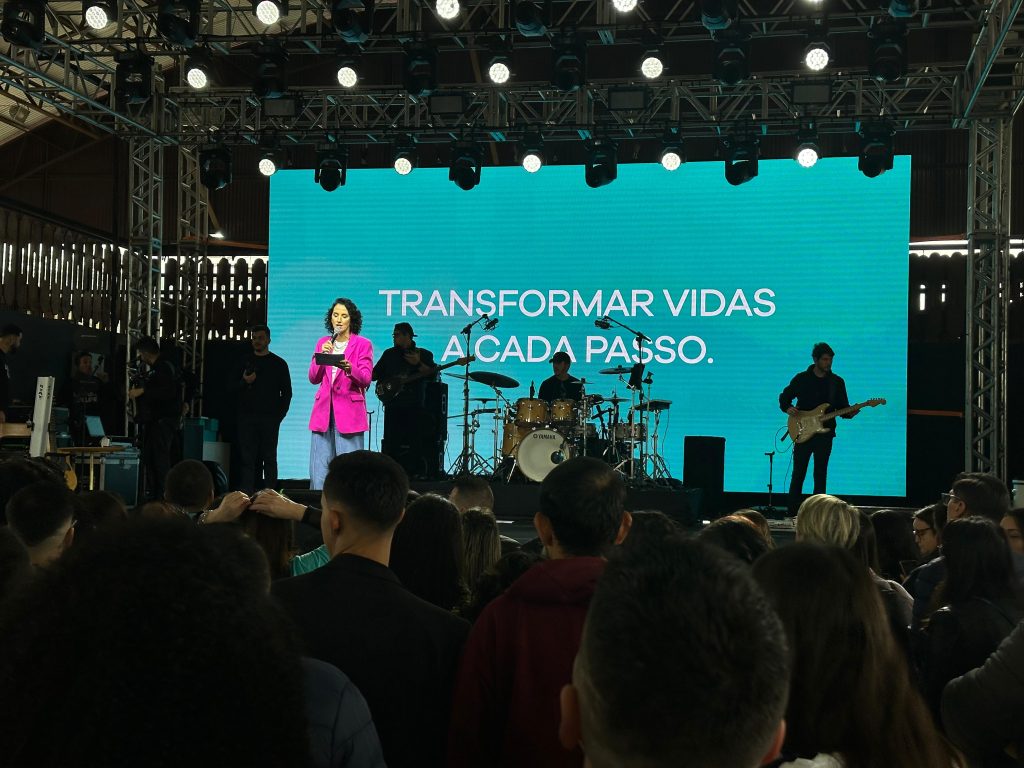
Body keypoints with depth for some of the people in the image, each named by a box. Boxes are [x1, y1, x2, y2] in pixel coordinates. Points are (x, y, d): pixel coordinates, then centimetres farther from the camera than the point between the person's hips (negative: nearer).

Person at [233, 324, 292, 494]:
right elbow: (233, 389, 13)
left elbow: (286, 392, 6)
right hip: (247, 417, 2)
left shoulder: (278, 363, 8)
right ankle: (245, 494, -3)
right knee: (247, 457, -3)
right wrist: (244, 382, -8)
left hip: (269, 418, -2)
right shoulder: (245, 362, 15)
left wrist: (279, 415, -3)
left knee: (269, 457, -4)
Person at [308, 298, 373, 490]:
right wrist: (321, 355, -5)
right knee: (319, 467, 0)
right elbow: (313, 378, 11)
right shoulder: (323, 343, 16)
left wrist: (348, 368, -25)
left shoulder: (363, 344, 4)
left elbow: (366, 379, -6)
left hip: (349, 411, -4)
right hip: (323, 410, 4)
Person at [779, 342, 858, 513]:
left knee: (820, 475, 3)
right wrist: (788, 408, -12)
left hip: (824, 434, 1)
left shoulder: (837, 382, 7)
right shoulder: (802, 378, 3)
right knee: (798, 474, 0)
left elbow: (842, 407, 8)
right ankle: (793, 512, 6)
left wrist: (849, 413, -13)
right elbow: (784, 396, 9)